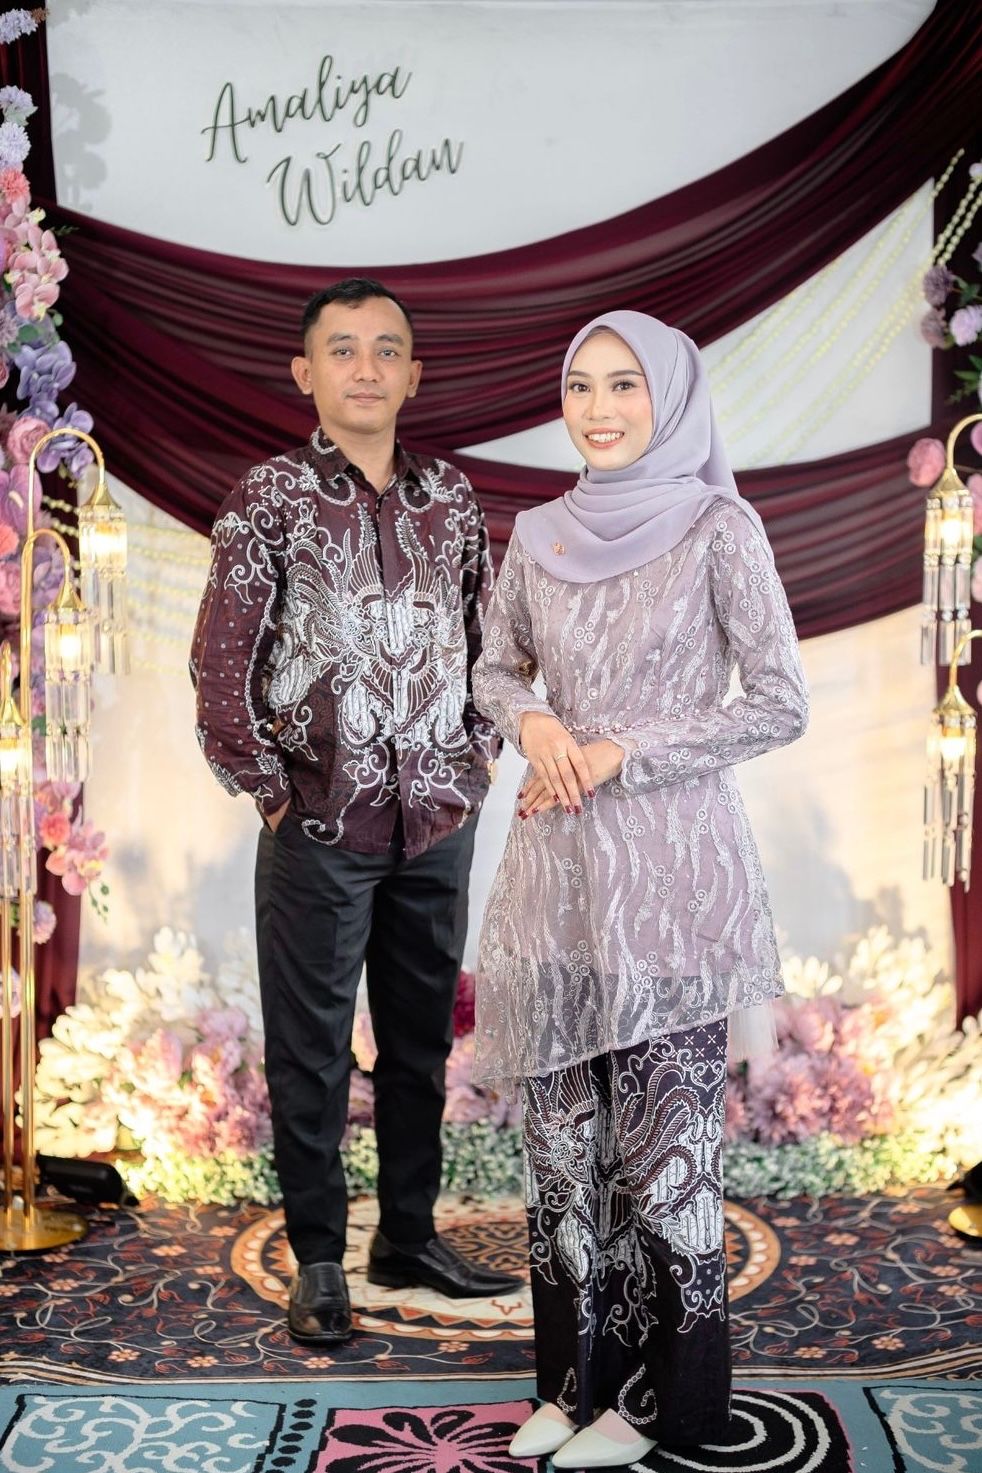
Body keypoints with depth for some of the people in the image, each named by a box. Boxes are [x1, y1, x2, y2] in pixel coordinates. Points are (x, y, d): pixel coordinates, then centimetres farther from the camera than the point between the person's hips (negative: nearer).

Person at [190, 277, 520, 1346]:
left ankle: (409, 1237, 28)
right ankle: (317, 1263, 18)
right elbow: (221, 665, -5)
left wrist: (477, 760, 7)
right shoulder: (270, 498, -3)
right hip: (320, 826, -4)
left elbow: (488, 641, 16)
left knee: (420, 1039, 13)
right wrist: (269, 793, -7)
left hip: (439, 824, 4)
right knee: (311, 1053, 5)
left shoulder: (451, 498, 8)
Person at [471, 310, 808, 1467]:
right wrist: (534, 721, -4)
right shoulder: (539, 536, 8)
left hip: (670, 863, -4)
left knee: (663, 1128, 2)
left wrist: (623, 753, -12)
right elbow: (492, 670, 18)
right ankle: (574, 1375, 24)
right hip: (558, 863, 5)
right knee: (563, 1125, 10)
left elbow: (782, 704, -7)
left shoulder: (718, 528, -6)